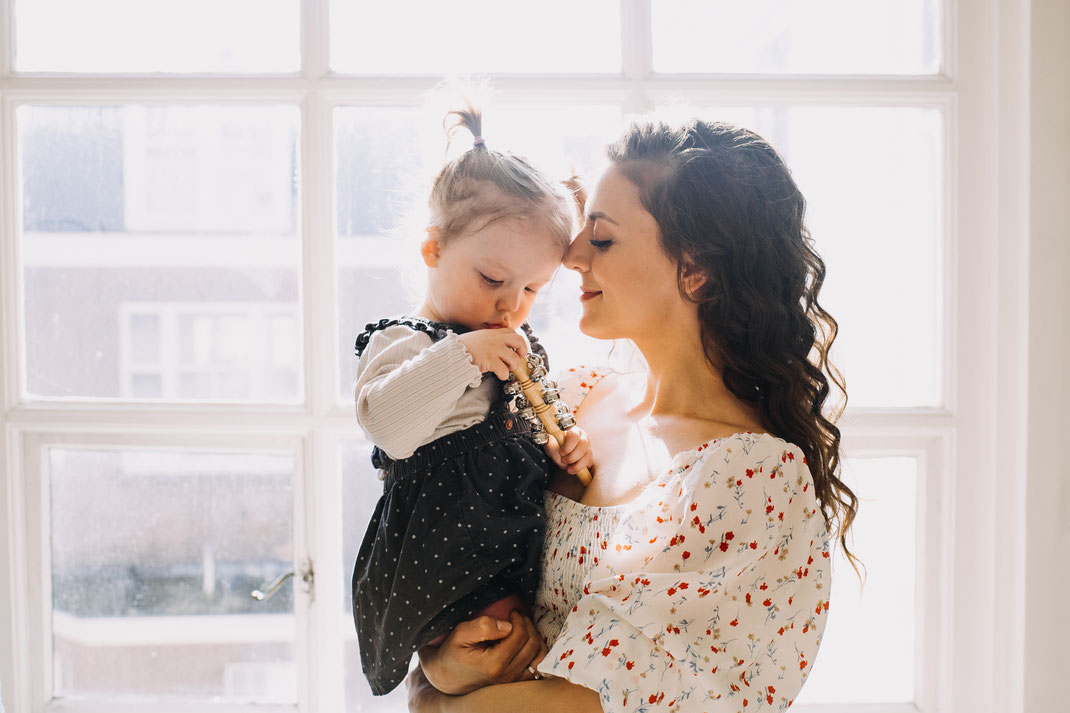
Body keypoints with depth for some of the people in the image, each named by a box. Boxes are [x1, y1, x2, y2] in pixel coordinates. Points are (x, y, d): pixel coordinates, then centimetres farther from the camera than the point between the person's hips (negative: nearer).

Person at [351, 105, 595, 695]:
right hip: (447, 558, -8)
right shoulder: (403, 345, -8)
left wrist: (562, 451, 8)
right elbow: (388, 425, -29)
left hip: (522, 545, 8)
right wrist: (460, 356, -31)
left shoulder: (519, 351, 16)